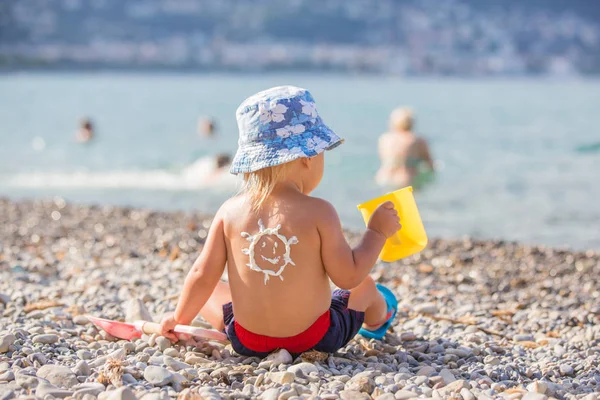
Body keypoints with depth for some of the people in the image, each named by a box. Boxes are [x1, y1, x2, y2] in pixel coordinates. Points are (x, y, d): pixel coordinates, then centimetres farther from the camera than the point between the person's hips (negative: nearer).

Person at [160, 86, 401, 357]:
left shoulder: (230, 211, -8)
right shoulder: (318, 213, -17)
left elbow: (204, 274, -5)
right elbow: (348, 277, -14)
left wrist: (180, 318, 11)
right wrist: (377, 233, -1)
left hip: (247, 342, 1)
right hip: (315, 339, -1)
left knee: (209, 291, 28)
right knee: (365, 287, 29)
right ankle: (378, 320, 59)